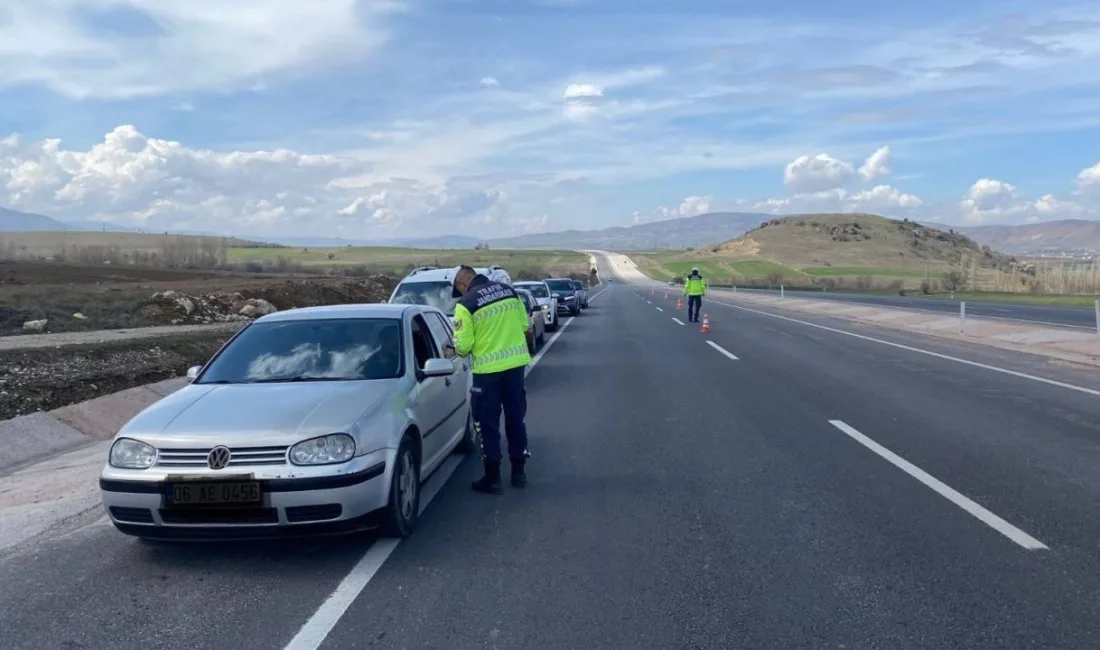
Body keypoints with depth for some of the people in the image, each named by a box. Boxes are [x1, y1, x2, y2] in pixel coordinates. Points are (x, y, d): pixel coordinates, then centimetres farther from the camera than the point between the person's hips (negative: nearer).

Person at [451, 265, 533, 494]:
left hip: (488, 369, -5)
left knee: (488, 424, 7)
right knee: (515, 419, 16)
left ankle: (492, 478, 12)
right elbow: (524, 326, 12)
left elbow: (463, 346, -10)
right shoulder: (510, 291, 6)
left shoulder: (466, 304, -10)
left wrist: (459, 349, 12)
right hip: (516, 362, 5)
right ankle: (518, 471, 24)